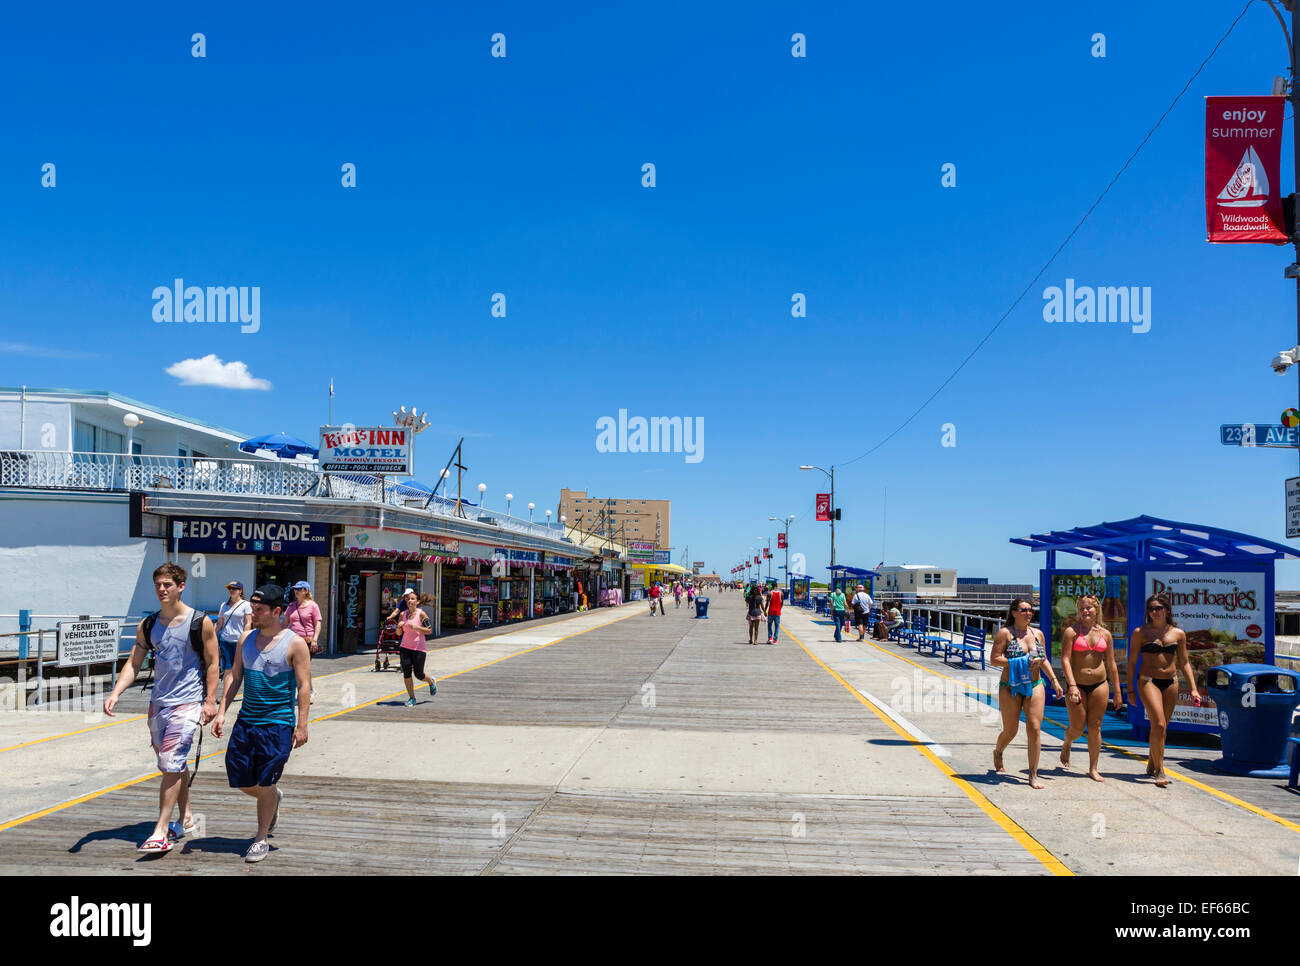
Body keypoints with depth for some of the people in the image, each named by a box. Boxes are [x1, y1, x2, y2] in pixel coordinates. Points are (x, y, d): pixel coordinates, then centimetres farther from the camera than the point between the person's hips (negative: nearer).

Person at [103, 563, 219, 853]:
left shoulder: (200, 623, -7)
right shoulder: (147, 626, 7)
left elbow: (212, 663, -4)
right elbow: (134, 663, 9)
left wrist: (210, 701, -9)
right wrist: (115, 692, -6)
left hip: (187, 702, -6)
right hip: (158, 702, 6)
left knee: (171, 764, -11)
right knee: (173, 764, 15)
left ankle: (160, 833, -7)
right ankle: (187, 819, 29)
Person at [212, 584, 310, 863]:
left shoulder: (294, 643, -9)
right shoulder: (246, 639, 6)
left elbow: (304, 686, -9)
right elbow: (235, 678, 13)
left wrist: (301, 725, -13)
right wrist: (221, 712, 6)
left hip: (277, 724, -5)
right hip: (245, 722, 5)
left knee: (265, 785, -1)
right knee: (241, 782, 8)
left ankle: (261, 840, 17)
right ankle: (274, 798, 39)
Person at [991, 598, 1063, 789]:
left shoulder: (1037, 634, 9)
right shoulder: (1005, 633, -7)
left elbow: (1044, 660, 20)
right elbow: (994, 659, -12)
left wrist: (1054, 680, 9)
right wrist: (1022, 662, -17)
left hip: (1034, 686, 3)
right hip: (1010, 687, -3)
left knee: (1035, 729, -7)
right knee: (1010, 731, 7)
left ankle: (1033, 775, 0)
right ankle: (998, 752, 41)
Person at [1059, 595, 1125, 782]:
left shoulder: (1105, 634, 7)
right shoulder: (1071, 631, -4)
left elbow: (1111, 665, 11)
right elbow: (1065, 659, -11)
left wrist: (1117, 693, 9)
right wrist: (1072, 685, -22)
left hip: (1099, 685, 3)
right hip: (1076, 685, -3)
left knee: (1095, 727, 3)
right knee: (1077, 728, 0)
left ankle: (1093, 769, 12)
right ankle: (1066, 745, 34)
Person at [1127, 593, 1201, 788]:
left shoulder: (1178, 633, 8)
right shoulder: (1140, 632, -1)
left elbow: (1184, 663, 12)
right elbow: (1132, 662, 2)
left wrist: (1193, 689, 6)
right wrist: (1130, 688, 0)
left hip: (1170, 683, 4)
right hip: (1148, 682, -4)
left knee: (1162, 728, 9)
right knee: (1158, 725, -16)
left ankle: (1151, 766, 26)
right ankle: (1160, 771, -12)